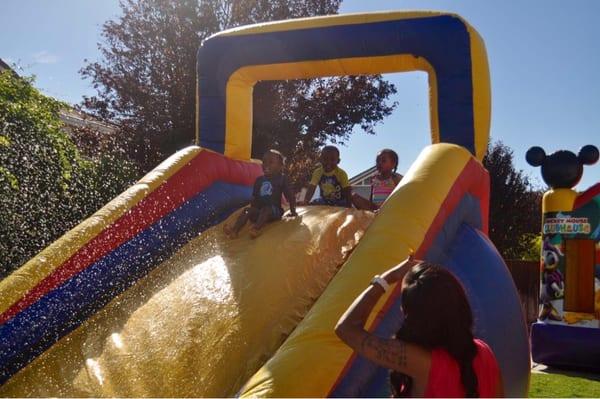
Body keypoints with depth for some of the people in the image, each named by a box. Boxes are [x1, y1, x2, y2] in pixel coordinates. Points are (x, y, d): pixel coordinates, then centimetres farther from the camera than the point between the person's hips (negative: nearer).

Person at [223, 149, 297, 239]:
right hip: (259, 209, 4)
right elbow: (255, 198, 19)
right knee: (247, 210, -22)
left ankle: (256, 228, -59)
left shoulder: (282, 179, 2)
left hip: (274, 210, -4)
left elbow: (290, 196, 2)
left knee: (265, 209, -35)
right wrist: (252, 209, 9)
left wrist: (293, 211, 0)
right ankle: (235, 230, -40)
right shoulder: (259, 180, 15)